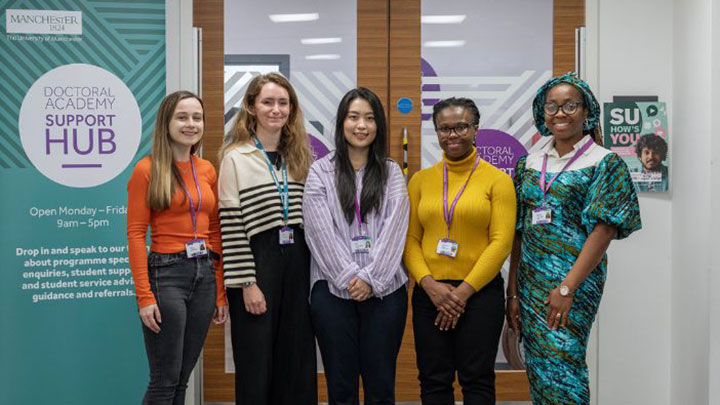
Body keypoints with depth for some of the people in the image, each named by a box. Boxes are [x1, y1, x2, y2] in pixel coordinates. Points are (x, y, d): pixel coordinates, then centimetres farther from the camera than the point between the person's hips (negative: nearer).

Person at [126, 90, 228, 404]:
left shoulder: (207, 170, 11)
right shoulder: (147, 169, -5)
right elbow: (136, 235, -8)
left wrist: (221, 291, 10)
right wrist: (144, 296, -14)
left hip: (205, 275, 6)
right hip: (166, 274, -5)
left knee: (183, 377, 12)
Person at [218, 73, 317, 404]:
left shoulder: (299, 157, 12)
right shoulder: (236, 158, -4)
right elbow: (230, 224, -10)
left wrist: (313, 270, 8)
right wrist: (246, 282, -14)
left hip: (297, 263, 5)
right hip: (256, 262, -5)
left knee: (297, 360, 10)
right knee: (256, 362, 3)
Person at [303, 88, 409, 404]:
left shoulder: (392, 173, 10)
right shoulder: (320, 172, 5)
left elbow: (394, 228, -1)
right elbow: (321, 232, -4)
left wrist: (371, 278, -11)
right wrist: (349, 278, -11)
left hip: (384, 290, 1)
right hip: (333, 290, -1)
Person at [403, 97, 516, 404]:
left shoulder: (497, 179, -1)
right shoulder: (421, 180, 8)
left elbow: (501, 242, -7)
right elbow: (410, 239, 4)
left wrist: (464, 291, -12)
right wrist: (429, 285, -10)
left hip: (480, 293, -3)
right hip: (430, 294, 3)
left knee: (477, 379, 4)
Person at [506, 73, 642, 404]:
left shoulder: (605, 163, -3)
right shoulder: (529, 164, 11)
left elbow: (604, 229, -10)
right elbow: (519, 231, 11)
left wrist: (567, 287, -17)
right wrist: (513, 292, 7)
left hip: (575, 279, -5)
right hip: (530, 280, 5)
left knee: (561, 369, -8)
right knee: (538, 371, 9)